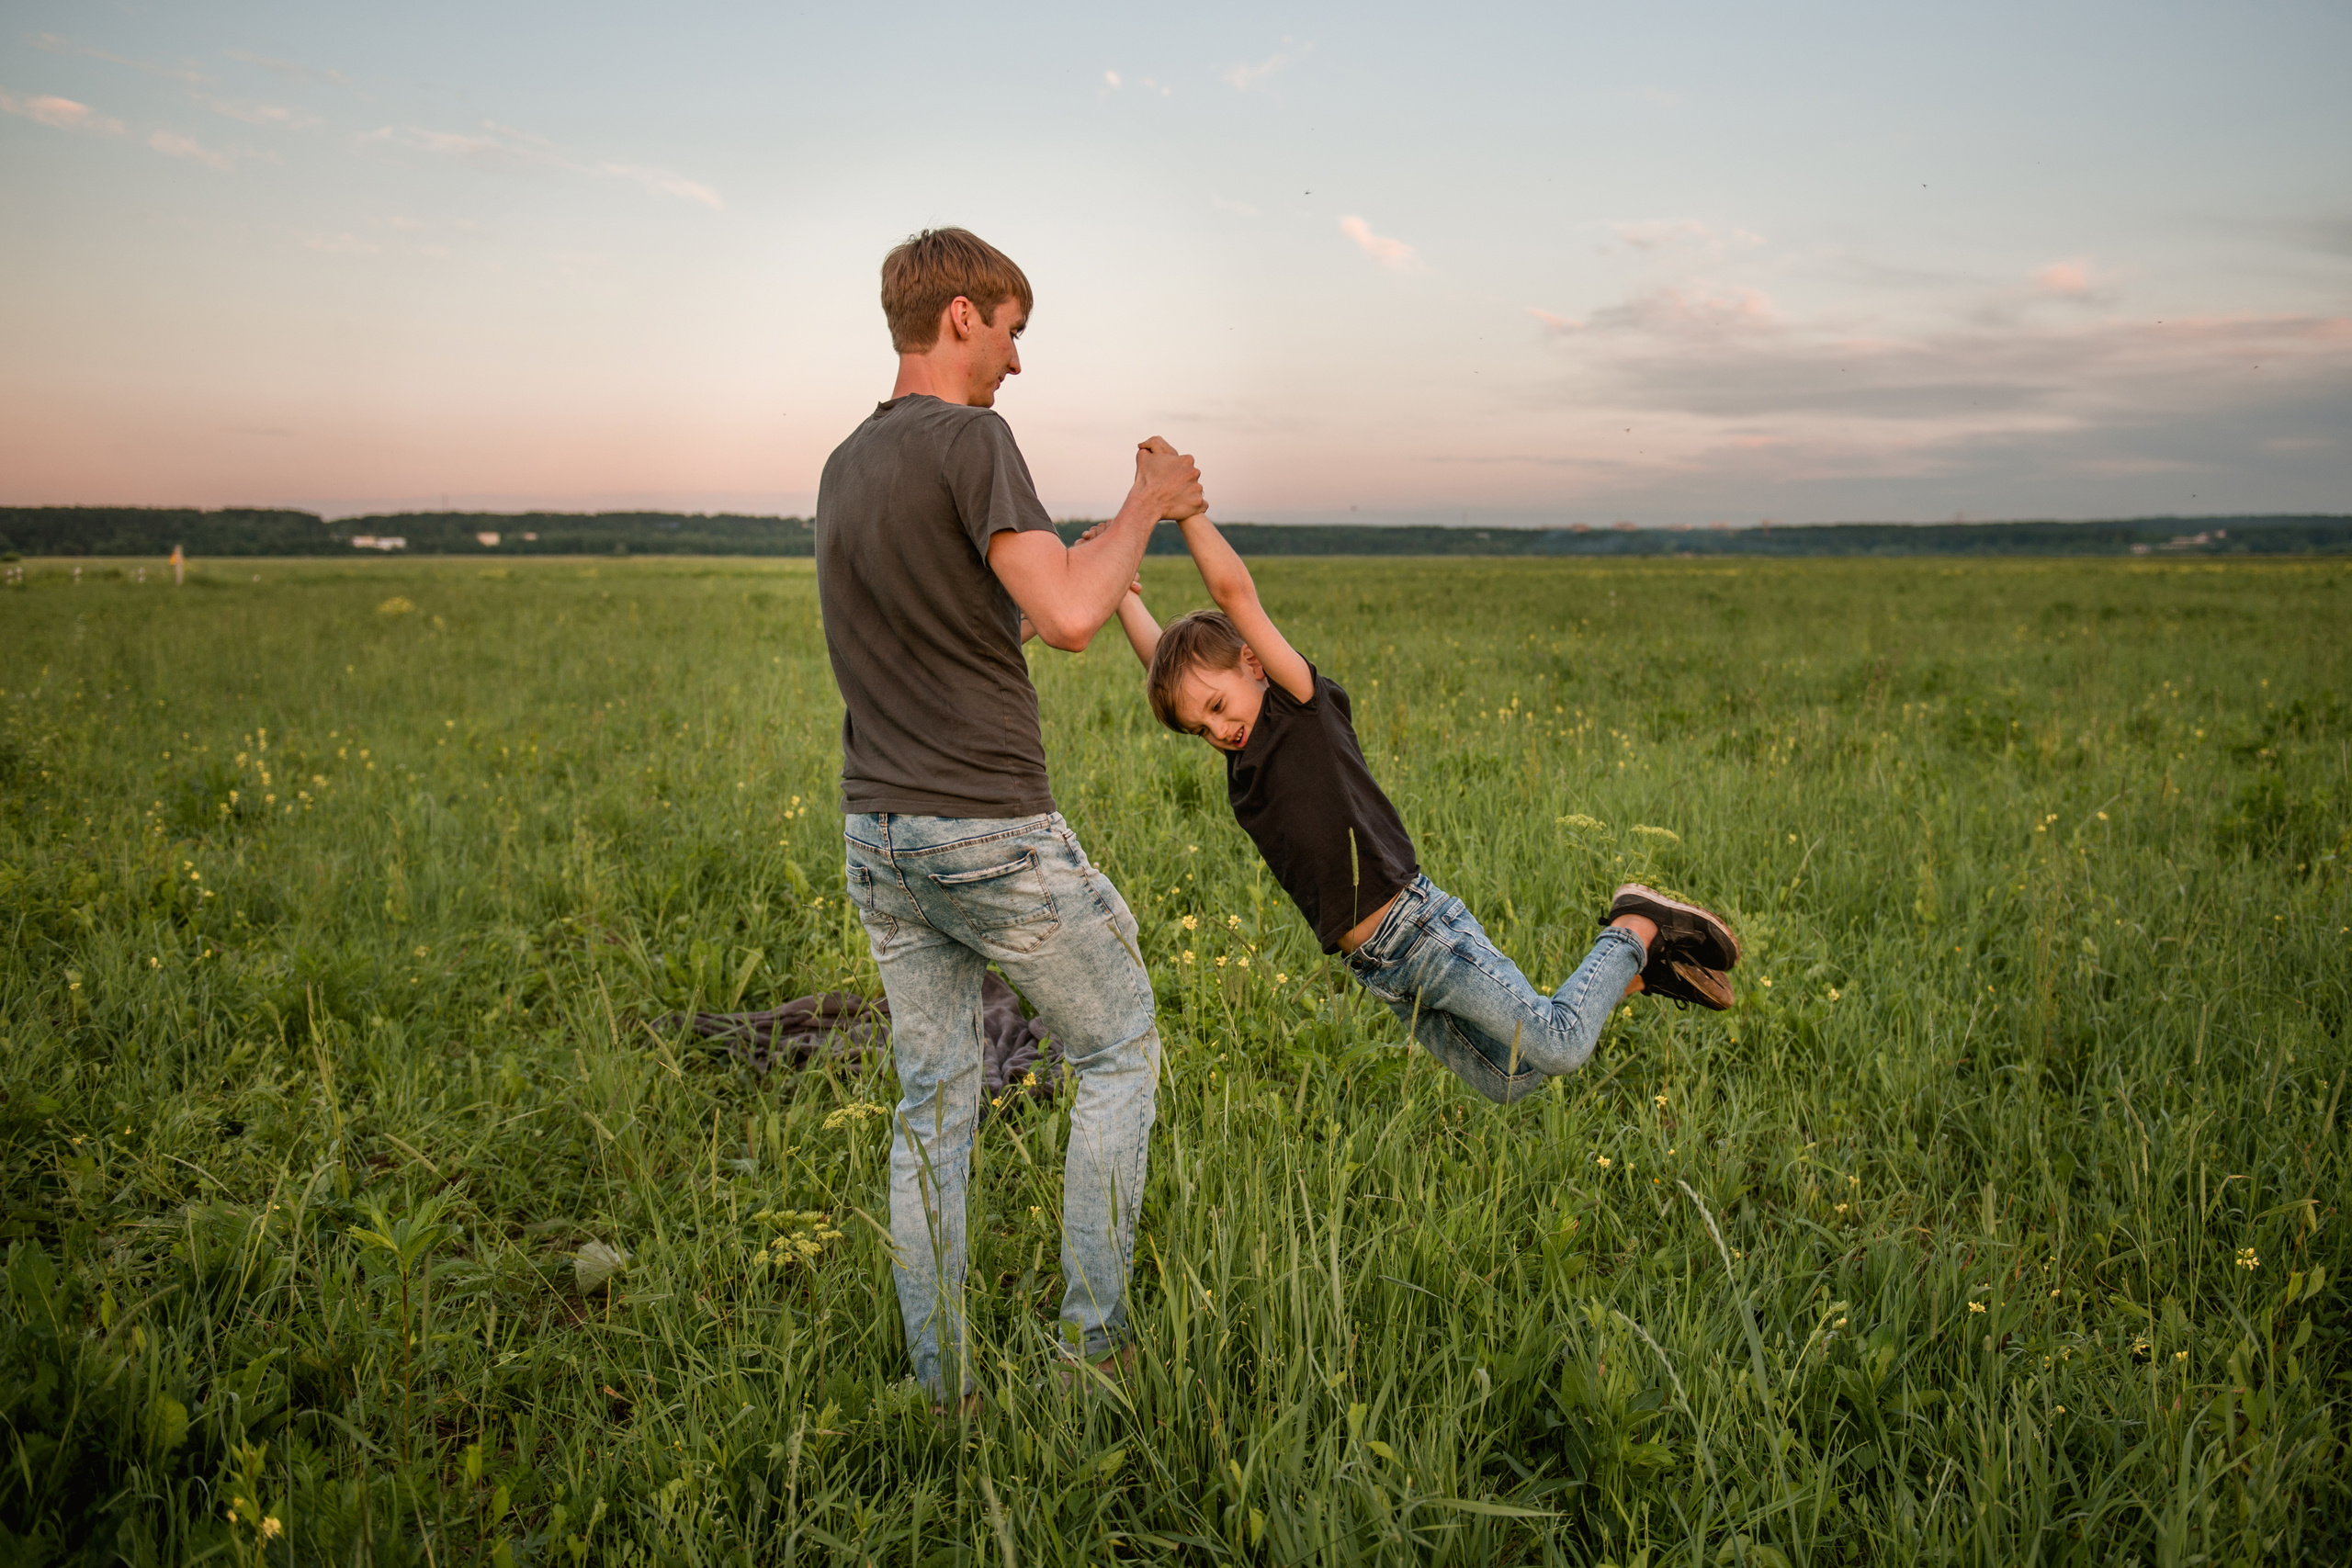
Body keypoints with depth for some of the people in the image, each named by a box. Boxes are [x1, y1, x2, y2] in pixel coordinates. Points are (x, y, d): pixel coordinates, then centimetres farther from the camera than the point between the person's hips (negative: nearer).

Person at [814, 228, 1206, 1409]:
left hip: (878, 833, 7)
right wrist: (1143, 508, -7)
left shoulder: (842, 469, 14)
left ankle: (939, 1390, 19)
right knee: (1118, 1049, 12)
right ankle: (1093, 1335, 16)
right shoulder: (970, 439, -13)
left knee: (933, 1102, 13)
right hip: (994, 834, -7)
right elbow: (1067, 617, -23)